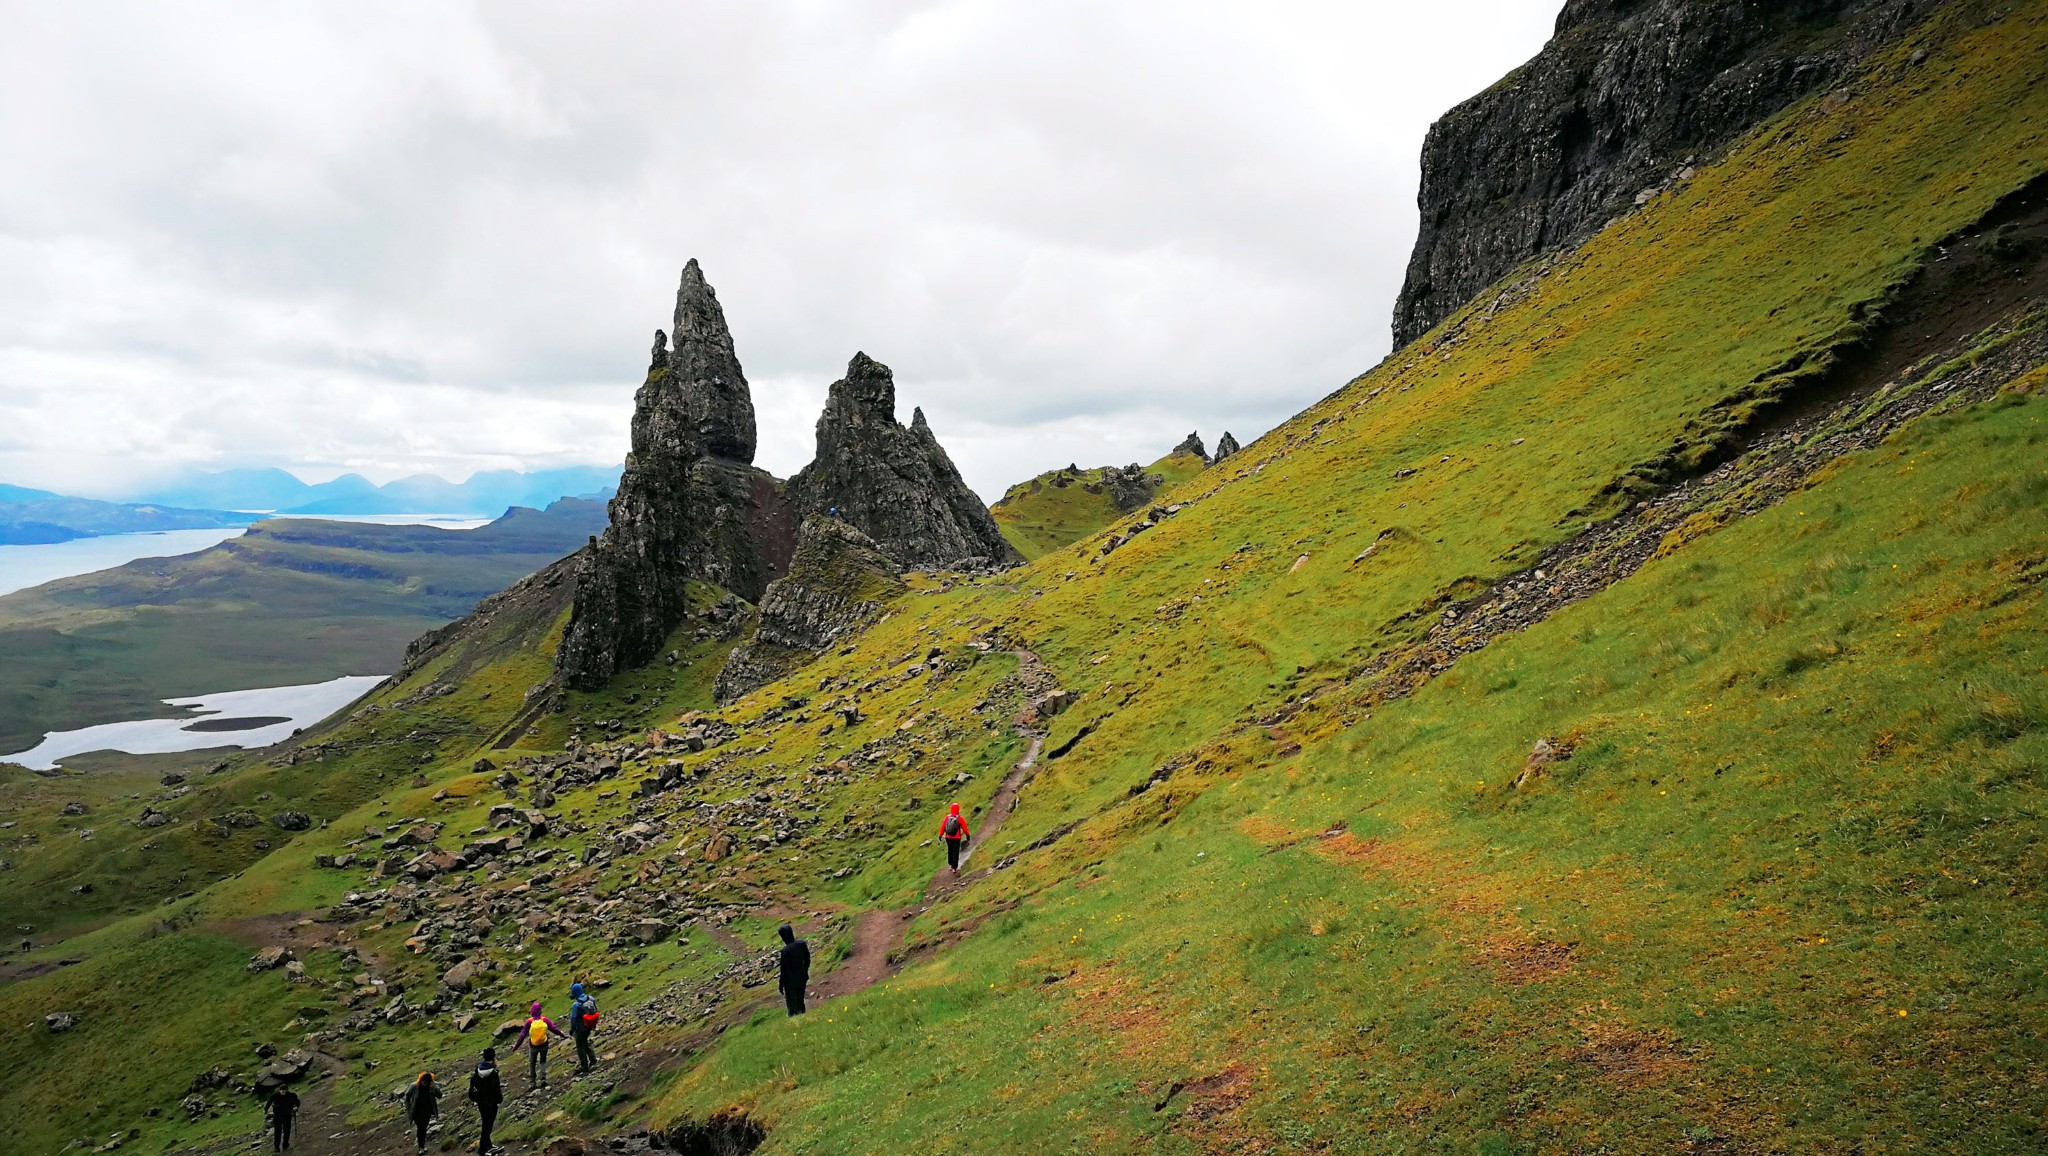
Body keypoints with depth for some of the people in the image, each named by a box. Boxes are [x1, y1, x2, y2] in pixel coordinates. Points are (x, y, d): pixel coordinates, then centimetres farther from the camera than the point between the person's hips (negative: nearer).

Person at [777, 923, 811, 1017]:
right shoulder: (802, 943, -10)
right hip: (802, 977, 6)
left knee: (792, 1003, 12)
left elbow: (784, 969, -18)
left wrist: (781, 984, -5)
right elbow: (807, 960, 3)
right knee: (800, 1002, 23)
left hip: (791, 980, -6)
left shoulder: (785, 950, -27)